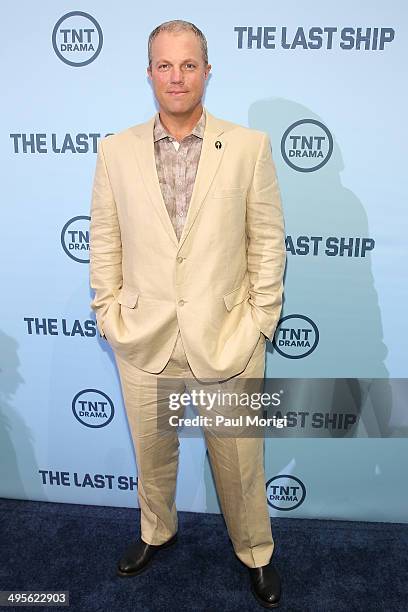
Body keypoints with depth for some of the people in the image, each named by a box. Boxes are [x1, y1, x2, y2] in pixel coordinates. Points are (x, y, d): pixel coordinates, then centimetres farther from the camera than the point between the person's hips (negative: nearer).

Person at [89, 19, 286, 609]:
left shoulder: (249, 146, -1)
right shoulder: (115, 150, 4)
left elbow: (268, 241, -1)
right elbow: (104, 242, 6)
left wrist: (261, 320, -4)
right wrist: (108, 313, 2)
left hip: (227, 338, -1)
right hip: (143, 339, 2)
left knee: (240, 460, 14)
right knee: (152, 451, 21)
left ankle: (256, 553, 43)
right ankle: (157, 531, 51)